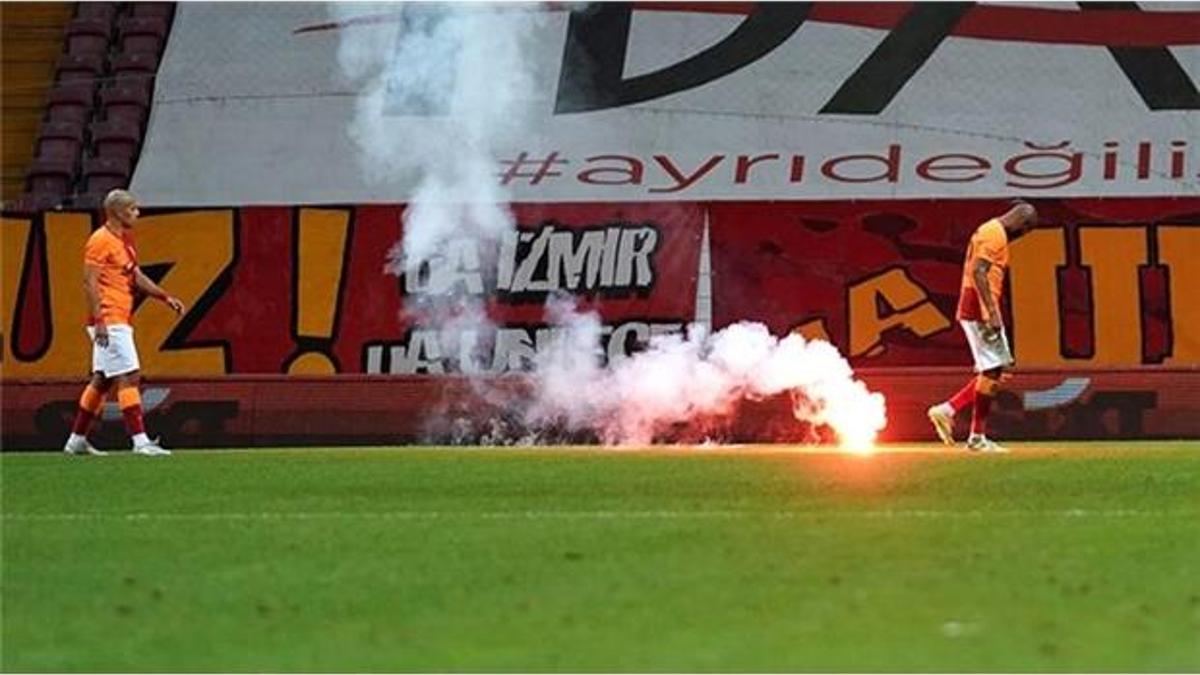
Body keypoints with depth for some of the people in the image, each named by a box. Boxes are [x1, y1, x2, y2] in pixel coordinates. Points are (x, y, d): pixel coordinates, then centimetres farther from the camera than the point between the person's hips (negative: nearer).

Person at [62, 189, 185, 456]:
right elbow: (90, 281, -16)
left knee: (102, 380, 13)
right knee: (128, 377, -13)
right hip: (108, 321, -10)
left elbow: (136, 276, 24)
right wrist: (99, 319, -23)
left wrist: (165, 297, 15)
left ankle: (76, 441, 19)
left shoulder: (124, 240, 18)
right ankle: (140, 441, -16)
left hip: (119, 321, 10)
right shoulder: (100, 240, -12)